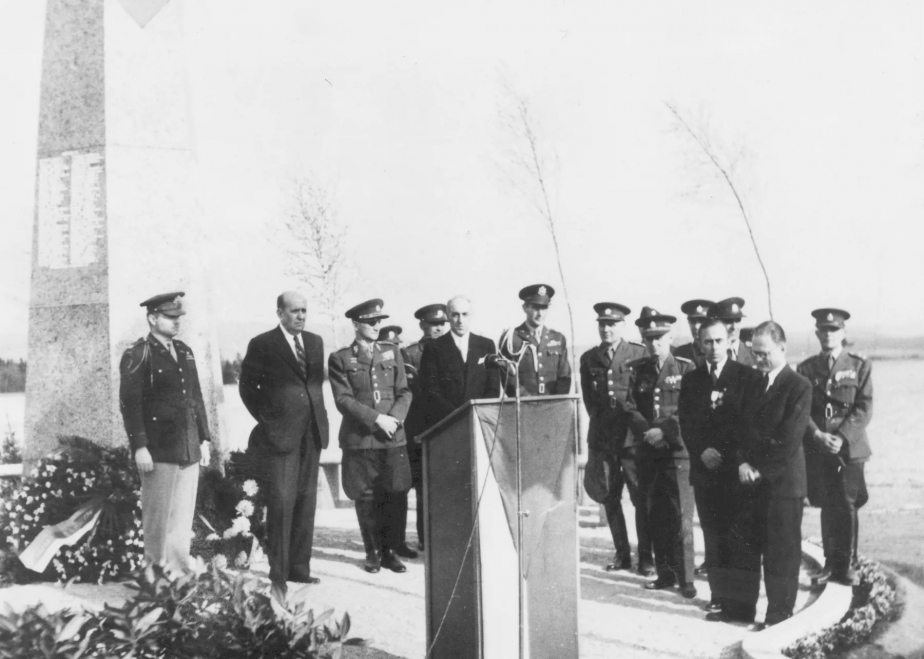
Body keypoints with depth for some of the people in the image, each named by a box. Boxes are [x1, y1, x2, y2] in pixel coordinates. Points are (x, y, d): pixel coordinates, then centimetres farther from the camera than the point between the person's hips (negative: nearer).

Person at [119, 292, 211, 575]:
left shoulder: (185, 351, 15)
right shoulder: (137, 354, -6)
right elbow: (129, 403, -11)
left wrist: (203, 439, 14)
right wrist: (139, 446, -17)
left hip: (189, 449, 6)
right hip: (158, 451, -6)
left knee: (183, 519, 10)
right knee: (158, 519, 2)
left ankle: (180, 572, 18)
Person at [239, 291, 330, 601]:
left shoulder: (315, 342, 12)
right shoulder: (262, 344, -4)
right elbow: (247, 387, 1)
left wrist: (317, 416, 9)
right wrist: (266, 419, -3)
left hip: (312, 434, 6)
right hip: (279, 435, -5)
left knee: (306, 503, 9)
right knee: (281, 503, -7)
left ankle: (299, 567, 19)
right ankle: (277, 575, 0)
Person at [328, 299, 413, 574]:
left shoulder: (392, 353, 13)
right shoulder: (340, 359, 2)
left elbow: (404, 392, 9)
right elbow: (343, 399, -7)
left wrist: (395, 418, -10)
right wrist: (377, 418, -15)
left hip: (393, 438, 2)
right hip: (359, 439, -2)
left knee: (393, 496, 1)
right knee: (365, 498, 3)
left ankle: (390, 550, 13)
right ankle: (372, 552, 16)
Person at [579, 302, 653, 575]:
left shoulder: (640, 354, 1)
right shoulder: (589, 359, 11)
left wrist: (639, 423, 1)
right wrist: (600, 424, 11)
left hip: (633, 436, -3)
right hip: (602, 437, 3)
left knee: (641, 498, -3)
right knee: (609, 498, 6)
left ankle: (646, 557, 6)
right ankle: (622, 554, 17)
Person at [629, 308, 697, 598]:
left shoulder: (686, 369, 0)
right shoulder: (638, 371, 11)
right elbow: (631, 410, 7)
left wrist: (665, 431, -15)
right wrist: (649, 432, -9)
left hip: (678, 452, -4)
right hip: (648, 453, 4)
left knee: (681, 519, -6)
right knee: (656, 518, 8)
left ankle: (685, 579, 1)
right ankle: (665, 573, 17)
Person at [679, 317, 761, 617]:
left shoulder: (747, 376, 1)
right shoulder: (690, 379, 11)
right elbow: (686, 423, 7)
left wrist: (722, 452, -12)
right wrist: (701, 451, -8)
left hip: (735, 467, -3)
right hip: (704, 468, 3)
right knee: (713, 535, 3)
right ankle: (718, 595, 8)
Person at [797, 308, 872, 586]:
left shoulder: (860, 366, 4)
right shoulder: (806, 369, 8)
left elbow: (864, 408, -4)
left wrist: (842, 437, -15)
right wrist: (818, 435, -14)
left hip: (850, 448, -1)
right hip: (817, 449, 1)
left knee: (847, 506, -1)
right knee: (827, 508, 6)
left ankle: (847, 564, 9)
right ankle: (831, 562, 16)